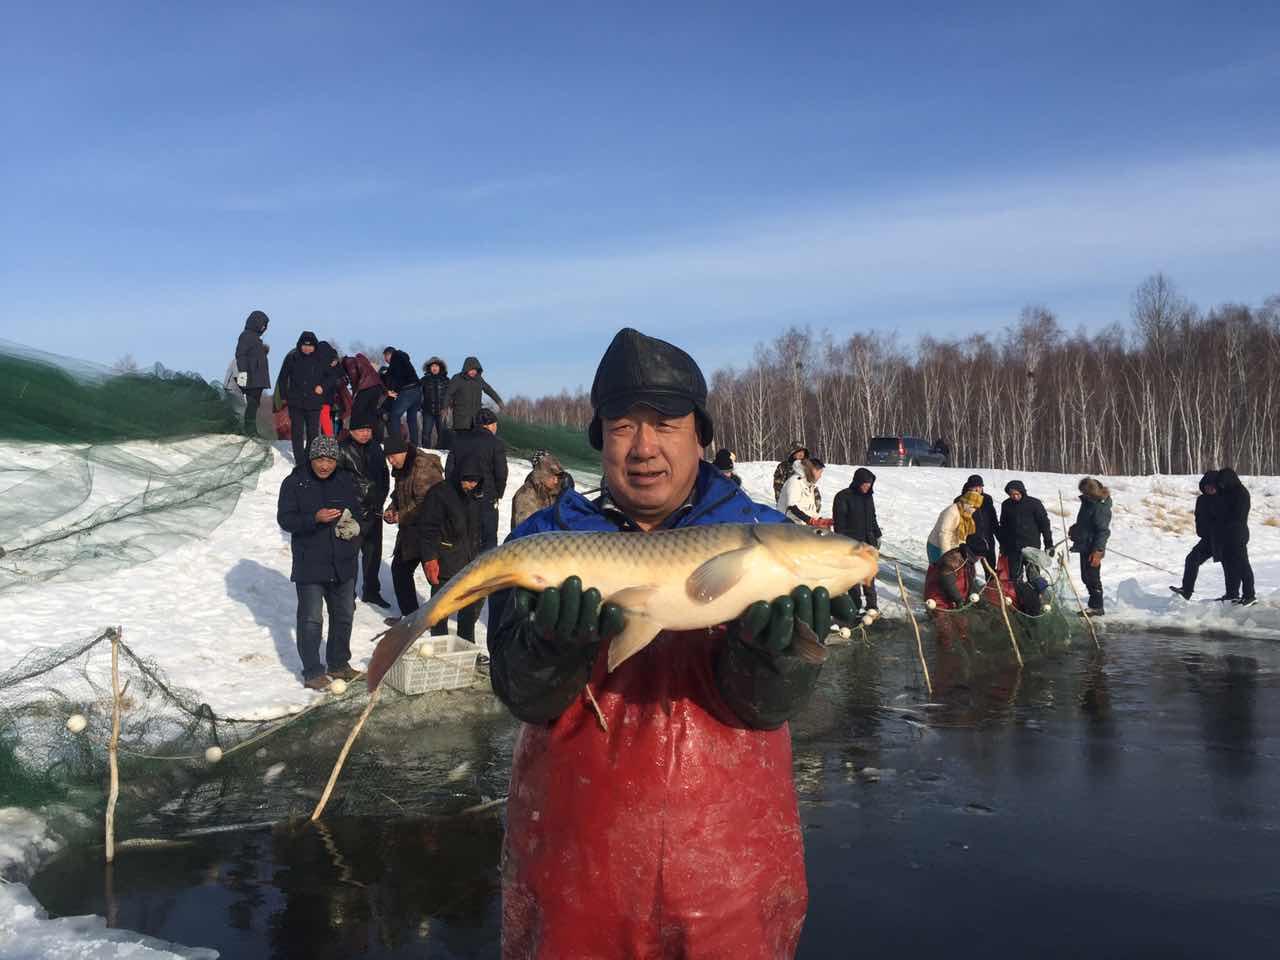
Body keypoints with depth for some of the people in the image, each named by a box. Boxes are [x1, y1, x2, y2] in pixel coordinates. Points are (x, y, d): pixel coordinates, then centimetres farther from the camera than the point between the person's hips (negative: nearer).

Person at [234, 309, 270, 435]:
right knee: (252, 402, -11)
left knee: (255, 403, 9)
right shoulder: (246, 335, -9)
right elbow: (240, 354, -17)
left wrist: (264, 350, 12)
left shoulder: (255, 336, 20)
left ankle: (251, 429, 12)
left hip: (258, 377, 10)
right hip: (251, 376, -10)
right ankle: (250, 429, -12)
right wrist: (242, 371, -24)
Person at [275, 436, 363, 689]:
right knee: (311, 619, -3)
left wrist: (352, 525, -5)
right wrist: (315, 518, -26)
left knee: (344, 615, 15)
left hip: (343, 563, 5)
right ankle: (312, 672, 7)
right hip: (309, 564, -5)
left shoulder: (346, 481, 5)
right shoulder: (294, 483, -8)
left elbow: (357, 512, 17)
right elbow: (285, 519, -11)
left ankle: (339, 664, 31)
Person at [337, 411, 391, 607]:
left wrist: (380, 499, 9)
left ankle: (371, 591, 28)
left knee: (374, 551, 14)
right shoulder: (342, 449, -10)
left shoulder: (375, 446, 9)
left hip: (374, 510, 6)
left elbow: (384, 474, 17)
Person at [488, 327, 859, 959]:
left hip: (727, 860, 0)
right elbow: (524, 696, -11)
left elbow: (765, 704, -12)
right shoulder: (545, 540, -1)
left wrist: (769, 645, -33)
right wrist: (558, 644, -32)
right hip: (576, 857, 0)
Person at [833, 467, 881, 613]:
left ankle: (871, 604, 17)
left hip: (868, 541, 6)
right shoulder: (843, 497, -10)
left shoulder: (868, 496, 11)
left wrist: (877, 535, 20)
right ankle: (856, 605, 5)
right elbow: (839, 520, -11)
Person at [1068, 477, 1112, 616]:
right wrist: (1075, 529, 13)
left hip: (1092, 549, -10)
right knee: (1086, 577, 16)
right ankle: (1094, 606, 26)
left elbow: (1103, 531, -22)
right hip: (1085, 546, 10)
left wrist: (1097, 551, -24)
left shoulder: (1100, 508, -21)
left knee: (1092, 577, -3)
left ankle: (1097, 607, 8)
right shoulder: (1088, 502, 9)